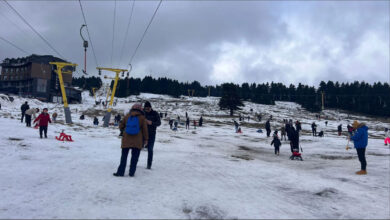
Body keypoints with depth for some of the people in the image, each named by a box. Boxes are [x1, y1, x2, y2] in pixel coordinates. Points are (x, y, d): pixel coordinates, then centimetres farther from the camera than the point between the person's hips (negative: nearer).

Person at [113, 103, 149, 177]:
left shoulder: (127, 116, 3)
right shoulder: (142, 118, -3)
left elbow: (121, 126, 9)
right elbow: (145, 129, -2)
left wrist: (123, 131, 29)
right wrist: (146, 139, 6)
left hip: (126, 140, 2)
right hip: (137, 141, -1)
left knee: (124, 156, 10)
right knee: (135, 157, 7)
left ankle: (120, 172, 10)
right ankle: (131, 172, 7)